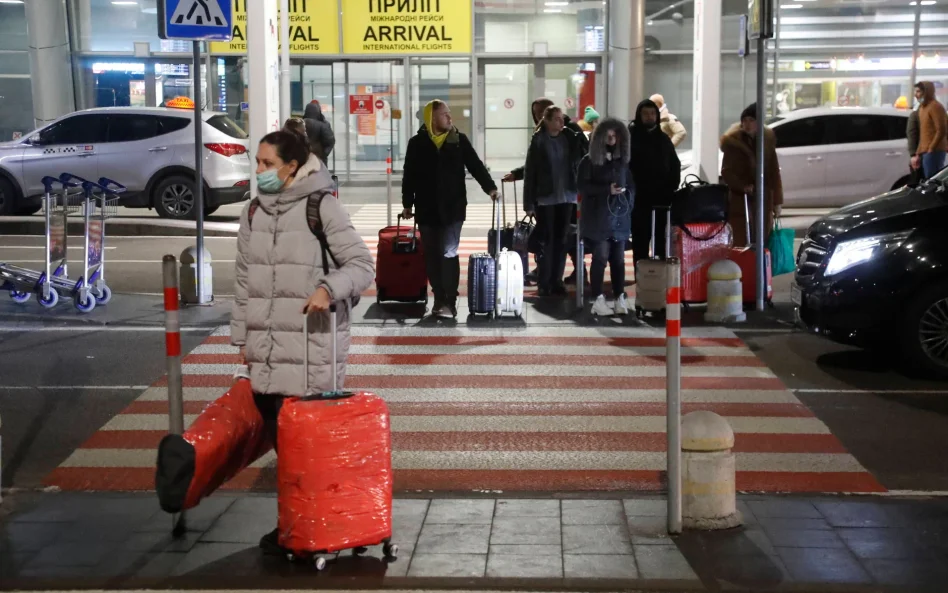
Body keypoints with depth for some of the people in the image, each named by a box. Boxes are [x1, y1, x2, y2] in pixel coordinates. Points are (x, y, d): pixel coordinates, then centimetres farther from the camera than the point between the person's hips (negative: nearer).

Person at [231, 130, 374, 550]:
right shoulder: (254, 212, 12)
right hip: (266, 347, 5)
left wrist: (330, 287, -25)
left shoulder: (321, 208, -5)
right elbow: (244, 279, 16)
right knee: (277, 434, 10)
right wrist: (242, 336, 15)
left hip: (312, 345, -5)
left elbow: (362, 265, -7)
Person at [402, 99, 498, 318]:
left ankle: (450, 302, -6)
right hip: (427, 209, 2)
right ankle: (439, 299, 15)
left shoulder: (459, 140, 2)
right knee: (432, 256, 7)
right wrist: (407, 204, 6)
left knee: (449, 253, -7)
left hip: (453, 207, -2)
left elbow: (475, 165, 1)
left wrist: (490, 187, -13)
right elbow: (409, 176, 6)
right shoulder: (417, 143, 2)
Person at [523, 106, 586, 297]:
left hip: (566, 197, 3)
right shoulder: (538, 141, -5)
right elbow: (530, 172, -7)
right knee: (547, 240, 0)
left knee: (562, 240, 6)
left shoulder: (570, 138, 5)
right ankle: (543, 284, 7)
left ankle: (556, 281, 14)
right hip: (545, 198, -3)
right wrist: (529, 203, -9)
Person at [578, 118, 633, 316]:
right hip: (598, 218, -4)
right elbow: (583, 186, -5)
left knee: (618, 259, 3)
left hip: (620, 217, 4)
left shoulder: (623, 161, 16)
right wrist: (607, 189, -15)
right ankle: (598, 300, -5)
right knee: (600, 258, -8)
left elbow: (631, 186, 20)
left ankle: (620, 299, 5)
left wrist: (628, 201, 4)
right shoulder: (589, 161, 2)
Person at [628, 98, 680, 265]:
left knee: (662, 239, 4)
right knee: (640, 239, 0)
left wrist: (672, 187, 5)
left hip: (662, 197, 4)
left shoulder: (663, 138, 13)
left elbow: (675, 164, 18)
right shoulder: (630, 136, -1)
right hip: (639, 198, -4)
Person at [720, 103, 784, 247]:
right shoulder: (732, 141, -7)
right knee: (741, 245, -8)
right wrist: (743, 186, -24)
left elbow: (774, 171, 9)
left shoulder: (768, 138, 5)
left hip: (763, 200, 4)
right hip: (740, 201, -4)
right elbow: (726, 172, -8)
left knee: (762, 244, 9)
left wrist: (777, 200, 7)